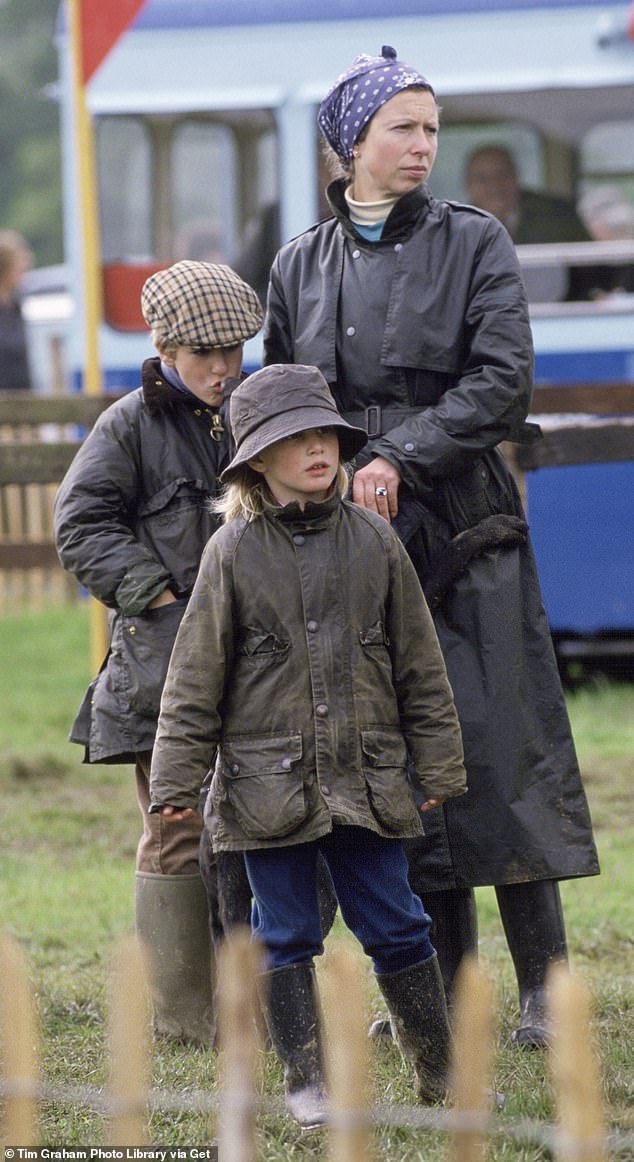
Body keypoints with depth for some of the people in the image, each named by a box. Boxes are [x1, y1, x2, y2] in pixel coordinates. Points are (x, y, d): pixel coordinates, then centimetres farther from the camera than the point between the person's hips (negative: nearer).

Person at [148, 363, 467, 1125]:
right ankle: (305, 1082, 11)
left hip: (366, 780, 1)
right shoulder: (233, 553, -3)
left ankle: (443, 1076, 16)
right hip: (269, 787, -1)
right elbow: (195, 678, 0)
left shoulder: (374, 542, 3)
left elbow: (419, 664, 9)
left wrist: (439, 767, 9)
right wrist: (175, 782, -3)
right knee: (287, 935, 4)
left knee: (395, 929, 6)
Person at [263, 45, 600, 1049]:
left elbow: (502, 381, -8)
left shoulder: (474, 244, 2)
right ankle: (442, 982, 10)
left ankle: (543, 984, -4)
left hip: (464, 531, -3)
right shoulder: (301, 267, 11)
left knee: (495, 748, -8)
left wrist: (399, 458, -16)